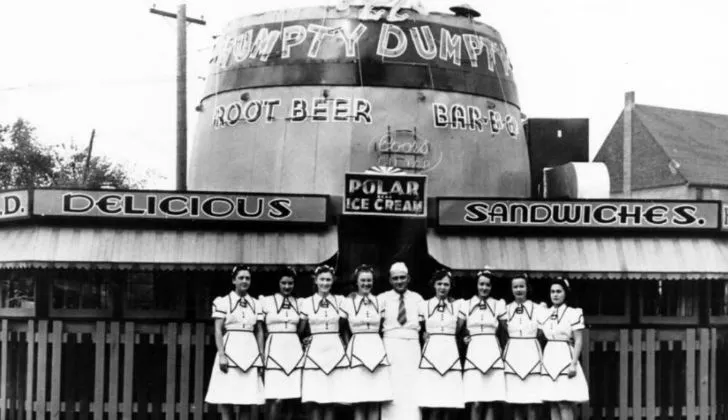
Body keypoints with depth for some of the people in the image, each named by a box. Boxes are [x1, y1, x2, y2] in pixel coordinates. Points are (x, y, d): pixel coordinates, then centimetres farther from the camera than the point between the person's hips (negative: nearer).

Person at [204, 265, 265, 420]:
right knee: (226, 398, -5)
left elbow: (259, 332, 12)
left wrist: (262, 358, 5)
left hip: (250, 354, 3)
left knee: (248, 398, 1)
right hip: (230, 351, -3)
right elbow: (218, 331, -3)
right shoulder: (222, 302, 2)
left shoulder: (256, 304, 12)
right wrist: (221, 355, -14)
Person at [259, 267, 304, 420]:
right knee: (277, 399, -13)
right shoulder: (266, 301, 2)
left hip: (294, 351, 4)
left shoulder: (299, 303, 12)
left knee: (291, 399, 1)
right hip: (275, 350, -4)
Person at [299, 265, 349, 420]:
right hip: (315, 351, -1)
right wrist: (306, 339, -2)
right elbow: (300, 329, 11)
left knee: (331, 400, 0)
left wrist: (346, 345, 5)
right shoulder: (306, 303, 4)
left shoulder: (339, 301, 7)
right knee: (315, 399, -5)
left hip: (335, 351, 1)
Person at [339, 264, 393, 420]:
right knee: (359, 402, -5)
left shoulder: (378, 302, 9)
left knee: (375, 401, 0)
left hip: (377, 350, 2)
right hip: (357, 349, -2)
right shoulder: (348, 302, 2)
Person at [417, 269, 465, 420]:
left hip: (451, 354, 1)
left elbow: (458, 328, 12)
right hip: (431, 354, -1)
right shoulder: (424, 306, 8)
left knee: (450, 403, -5)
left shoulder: (457, 305, 10)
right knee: (434, 405, -9)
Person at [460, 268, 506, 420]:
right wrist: (463, 339, -4)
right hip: (473, 353, 0)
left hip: (493, 355, 0)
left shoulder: (498, 305, 8)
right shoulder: (466, 305, 8)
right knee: (476, 403, -8)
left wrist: (505, 352, 3)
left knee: (489, 402, -4)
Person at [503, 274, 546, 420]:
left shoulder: (538, 309, 3)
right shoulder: (505, 309, 8)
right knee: (515, 399, 1)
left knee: (531, 401, -5)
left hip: (531, 354, -1)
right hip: (512, 355, 1)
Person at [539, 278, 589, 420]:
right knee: (553, 404, 4)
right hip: (549, 359, 6)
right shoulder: (544, 314, 11)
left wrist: (574, 363, -14)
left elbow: (578, 341, -6)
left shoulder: (573, 313, -5)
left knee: (564, 403, -9)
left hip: (565, 358, -5)